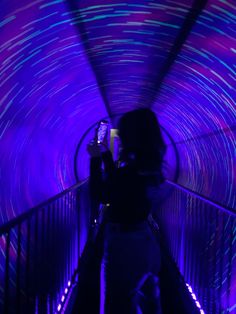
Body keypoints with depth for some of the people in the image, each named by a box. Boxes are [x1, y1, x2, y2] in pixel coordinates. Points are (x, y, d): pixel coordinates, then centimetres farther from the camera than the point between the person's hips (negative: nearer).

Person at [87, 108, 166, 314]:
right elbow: (117, 182, 16)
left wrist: (95, 159, -6)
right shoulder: (149, 167, 1)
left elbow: (99, 195, -12)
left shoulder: (132, 171, -26)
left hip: (125, 244, -9)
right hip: (145, 242, 9)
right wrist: (106, 155, 17)